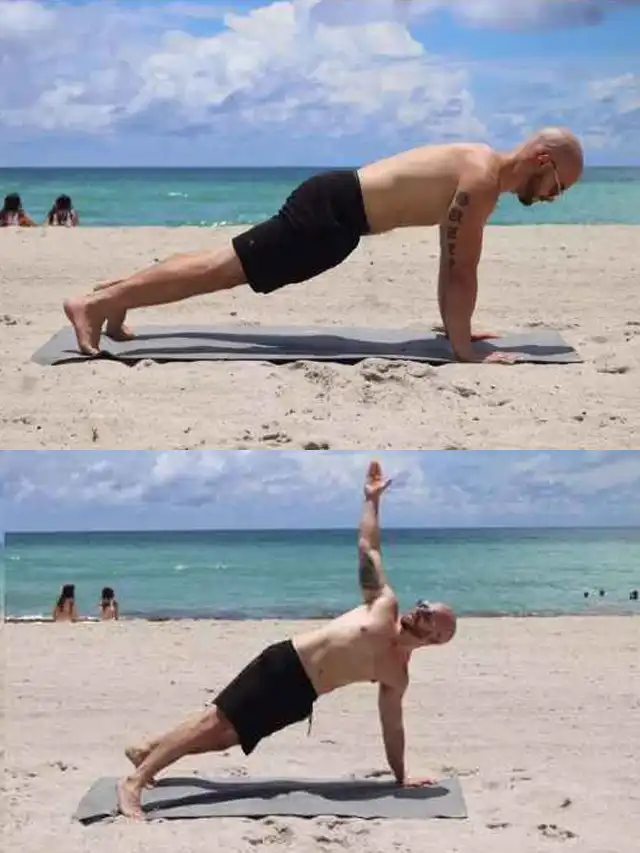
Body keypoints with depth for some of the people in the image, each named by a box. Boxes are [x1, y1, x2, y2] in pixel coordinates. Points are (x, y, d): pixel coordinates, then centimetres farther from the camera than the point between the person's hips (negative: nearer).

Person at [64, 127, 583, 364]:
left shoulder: (478, 164, 15)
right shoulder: (482, 178, -16)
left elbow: (450, 262, 23)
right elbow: (463, 272, -18)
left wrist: (453, 324, 25)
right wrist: (464, 349, -13)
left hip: (334, 200, 9)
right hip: (332, 211, -9)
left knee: (228, 265, 13)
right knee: (224, 269, -10)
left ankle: (115, 294, 17)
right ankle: (95, 303, -11)